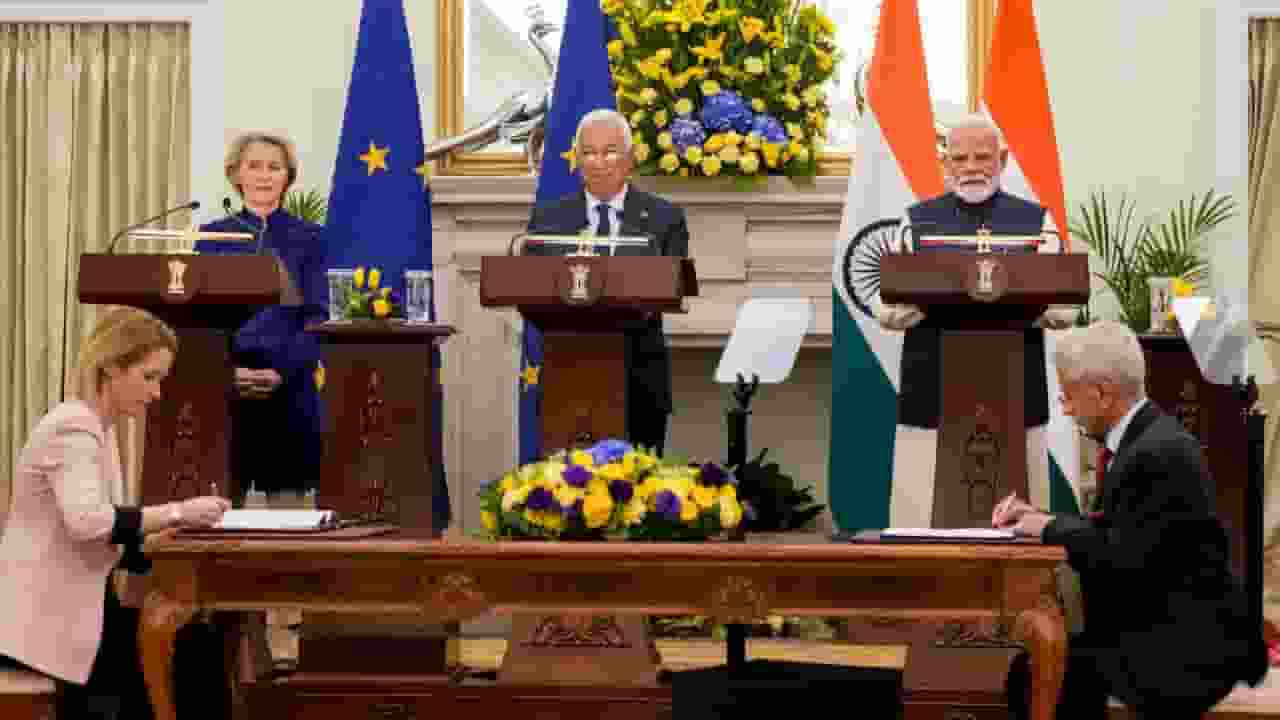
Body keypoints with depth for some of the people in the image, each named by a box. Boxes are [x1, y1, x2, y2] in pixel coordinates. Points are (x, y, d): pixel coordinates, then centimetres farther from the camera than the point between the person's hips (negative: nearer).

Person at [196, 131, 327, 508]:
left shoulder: (306, 237, 6)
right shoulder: (213, 237, 8)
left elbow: (316, 317, 0)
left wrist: (282, 372, -14)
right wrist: (228, 372, -12)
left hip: (288, 390, -1)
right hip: (222, 390, 1)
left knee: (286, 498, -1)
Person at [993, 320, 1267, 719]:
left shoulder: (1159, 452, -21)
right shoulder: (1141, 438, 10)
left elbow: (1121, 559, -23)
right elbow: (1114, 530, 17)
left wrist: (1050, 527, -10)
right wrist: (1041, 517, 6)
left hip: (1192, 645, -10)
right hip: (1165, 629, 10)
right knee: (1031, 668, 2)